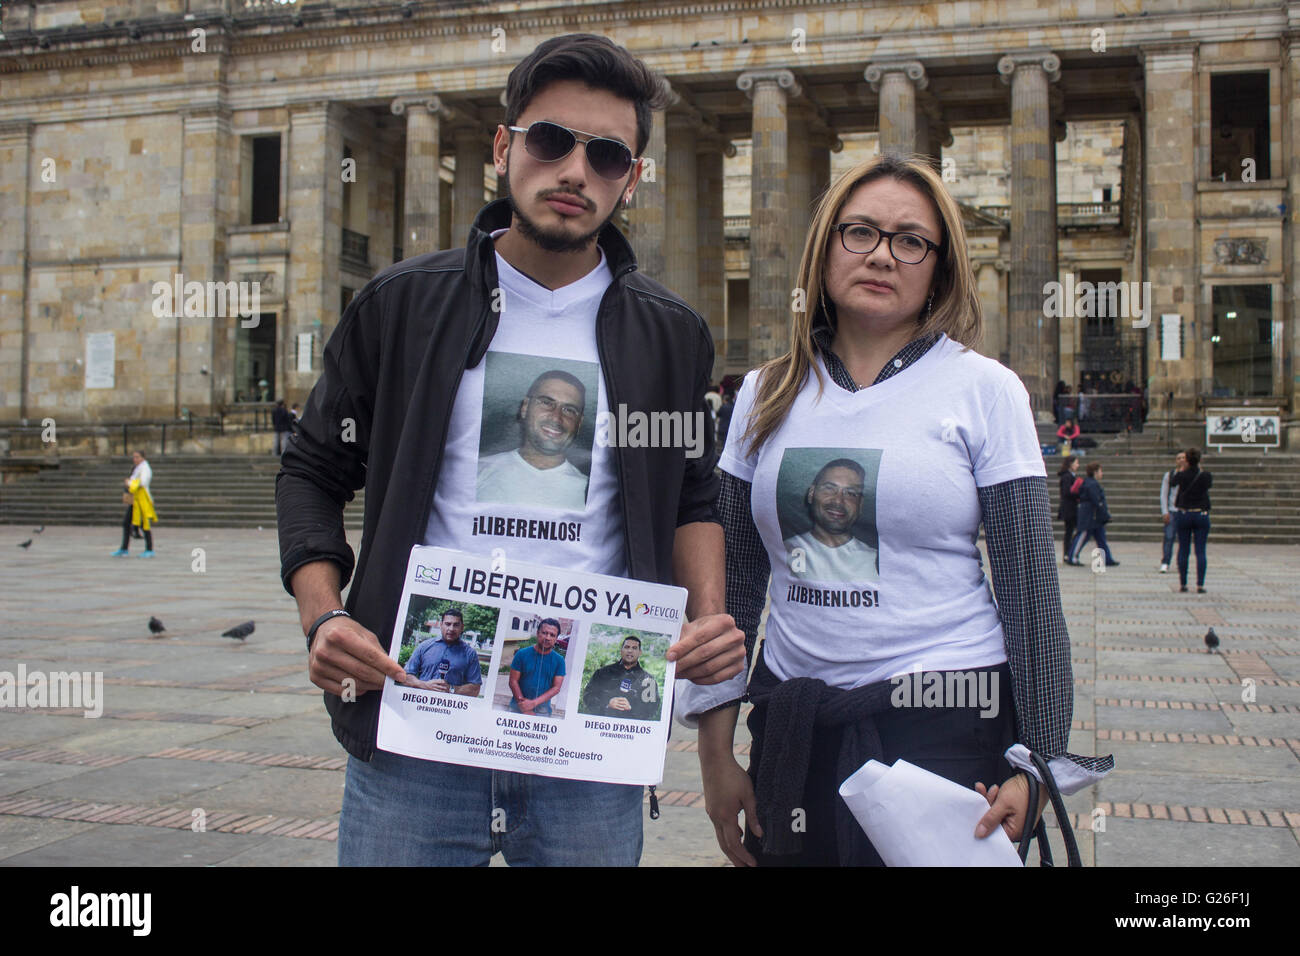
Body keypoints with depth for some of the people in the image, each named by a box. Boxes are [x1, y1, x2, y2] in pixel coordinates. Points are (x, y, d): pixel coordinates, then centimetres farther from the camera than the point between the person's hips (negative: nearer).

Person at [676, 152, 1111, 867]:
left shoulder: (983, 389, -2)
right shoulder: (765, 396, 6)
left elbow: (1030, 586, -3)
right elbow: (734, 580, 8)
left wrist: (1040, 761, -6)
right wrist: (716, 751, 5)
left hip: (950, 728, -3)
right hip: (794, 734, 3)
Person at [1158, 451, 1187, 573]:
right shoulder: (1169, 474, 6)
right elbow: (1163, 494, 5)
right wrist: (1164, 512, -1)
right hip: (1171, 511, -1)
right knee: (1169, 538, -7)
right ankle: (1165, 564, -6)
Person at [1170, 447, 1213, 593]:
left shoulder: (1181, 475, -7)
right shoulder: (1206, 476, -7)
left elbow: (1171, 483, 15)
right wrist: (1200, 469, 29)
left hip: (1183, 515, 0)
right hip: (1201, 515, 0)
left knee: (1183, 550, 7)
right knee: (1200, 551, 1)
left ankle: (1182, 583, 9)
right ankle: (1200, 584, -4)